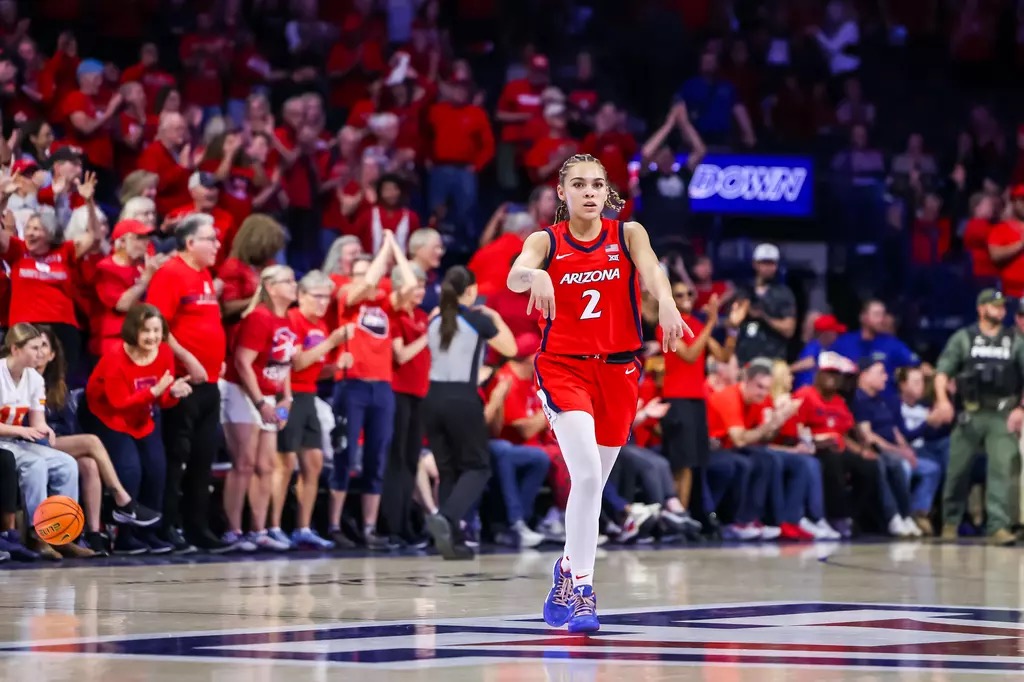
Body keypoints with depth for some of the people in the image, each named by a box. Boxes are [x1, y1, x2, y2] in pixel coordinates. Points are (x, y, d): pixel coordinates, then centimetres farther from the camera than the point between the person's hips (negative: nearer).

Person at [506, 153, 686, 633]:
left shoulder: (628, 234, 3)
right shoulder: (546, 241, -1)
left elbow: (651, 271, -16)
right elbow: (514, 276, -22)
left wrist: (666, 304, -39)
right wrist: (535, 276, -46)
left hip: (617, 369, 3)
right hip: (563, 367, -3)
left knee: (593, 484, 11)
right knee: (587, 473, -21)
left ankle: (568, 571, 34)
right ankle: (582, 589, -18)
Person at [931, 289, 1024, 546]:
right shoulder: (963, 338, 5)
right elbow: (942, 371, -1)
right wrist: (942, 400, -17)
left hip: (1002, 417, 0)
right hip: (970, 415, 0)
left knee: (1003, 468, -14)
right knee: (957, 470, 5)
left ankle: (998, 527, -18)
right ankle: (950, 523, 22)